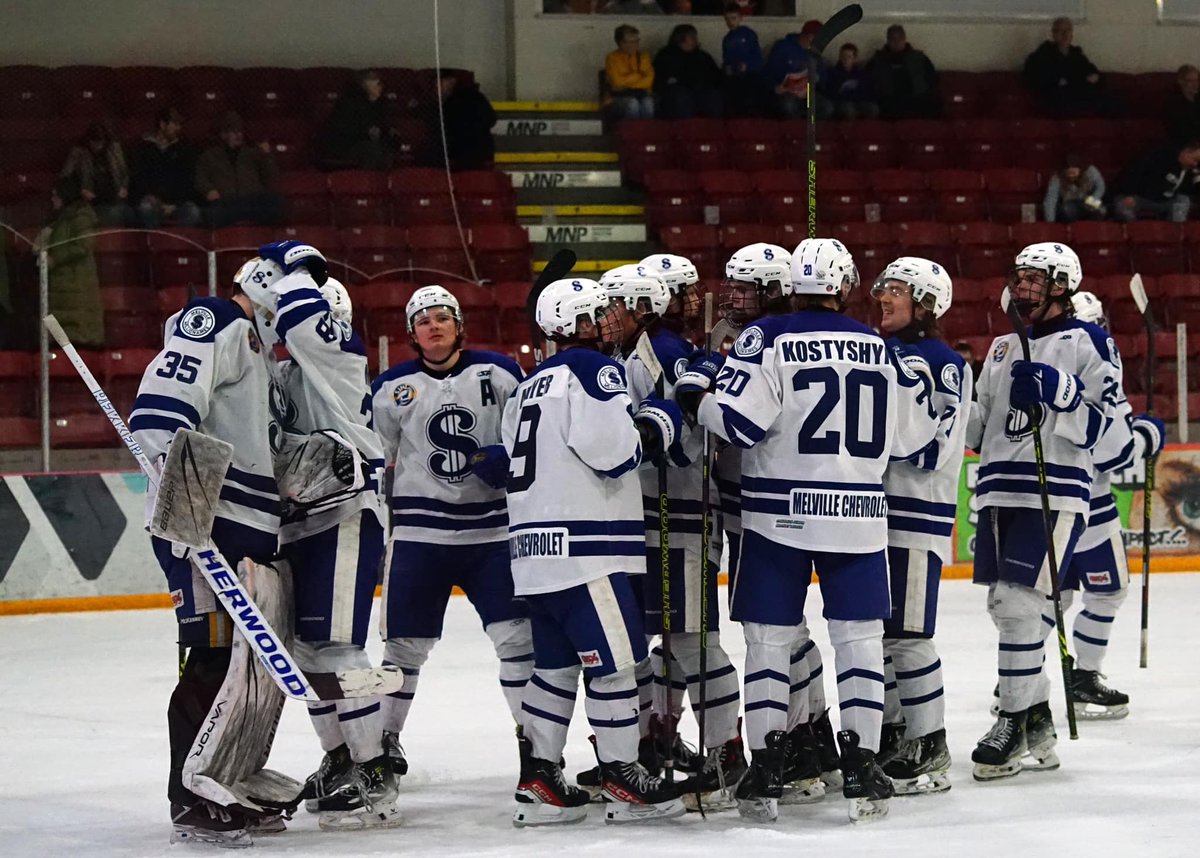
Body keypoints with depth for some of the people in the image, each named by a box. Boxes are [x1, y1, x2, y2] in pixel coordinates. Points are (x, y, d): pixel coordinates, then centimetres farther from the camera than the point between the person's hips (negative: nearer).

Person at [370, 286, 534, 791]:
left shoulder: (497, 374, 1)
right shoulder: (393, 387, 4)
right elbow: (374, 455, 10)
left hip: (490, 529, 0)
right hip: (419, 531, 0)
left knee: (516, 631, -5)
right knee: (406, 640, 4)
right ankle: (384, 736, 19)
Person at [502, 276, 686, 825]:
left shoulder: (529, 387, 20)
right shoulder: (592, 369, -8)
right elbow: (613, 450, -17)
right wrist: (658, 424, 0)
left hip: (535, 548, 9)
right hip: (582, 547, -9)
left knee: (556, 663, 12)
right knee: (614, 660, -4)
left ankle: (538, 781, 10)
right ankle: (624, 782, -2)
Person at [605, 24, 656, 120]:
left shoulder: (643, 56, 13)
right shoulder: (612, 58, 1)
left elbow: (649, 79, 2)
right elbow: (618, 81, -10)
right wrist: (638, 75, 0)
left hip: (641, 94, 3)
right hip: (619, 97, -3)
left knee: (648, 102, -33)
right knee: (632, 103, -37)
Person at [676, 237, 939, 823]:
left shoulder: (768, 339, -6)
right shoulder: (878, 349, 7)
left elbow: (741, 418, -15)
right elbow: (910, 435, 14)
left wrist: (695, 394, 3)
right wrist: (918, 382, 32)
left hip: (779, 511, -2)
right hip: (857, 514, 2)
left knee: (769, 639, 4)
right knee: (859, 637, 7)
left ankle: (765, 770, 1)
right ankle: (860, 764, 1)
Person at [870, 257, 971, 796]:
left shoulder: (944, 364, -10)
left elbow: (933, 447, -18)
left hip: (918, 514, -8)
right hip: (873, 509, 8)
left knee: (907, 634, -8)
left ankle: (930, 751, -2)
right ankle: (890, 735, 23)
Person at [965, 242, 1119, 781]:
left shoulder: (1088, 343, -2)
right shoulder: (1004, 347, 19)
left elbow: (1098, 425, -10)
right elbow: (978, 424, 24)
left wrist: (1059, 389, -24)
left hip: (1056, 493, -8)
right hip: (1001, 492, 8)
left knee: (1018, 604, -14)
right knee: (1002, 606, 8)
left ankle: (1015, 723, -6)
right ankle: (1038, 726, 18)